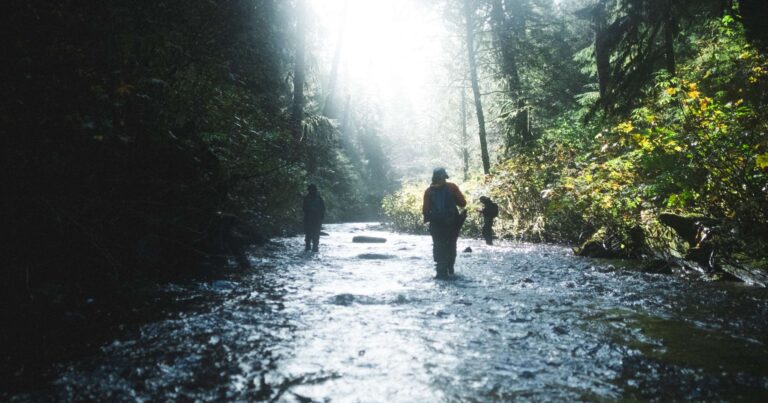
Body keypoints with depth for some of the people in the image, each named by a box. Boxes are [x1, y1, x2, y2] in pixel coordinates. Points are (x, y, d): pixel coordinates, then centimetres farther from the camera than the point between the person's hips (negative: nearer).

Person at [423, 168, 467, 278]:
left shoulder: (429, 191, 0)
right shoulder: (452, 187, -2)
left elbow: (425, 210, -2)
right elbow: (463, 203, -4)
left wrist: (427, 217, 18)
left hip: (436, 224, 0)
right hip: (452, 223, 0)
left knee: (439, 247, 7)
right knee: (451, 246, 17)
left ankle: (442, 272, -3)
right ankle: (449, 269, 22)